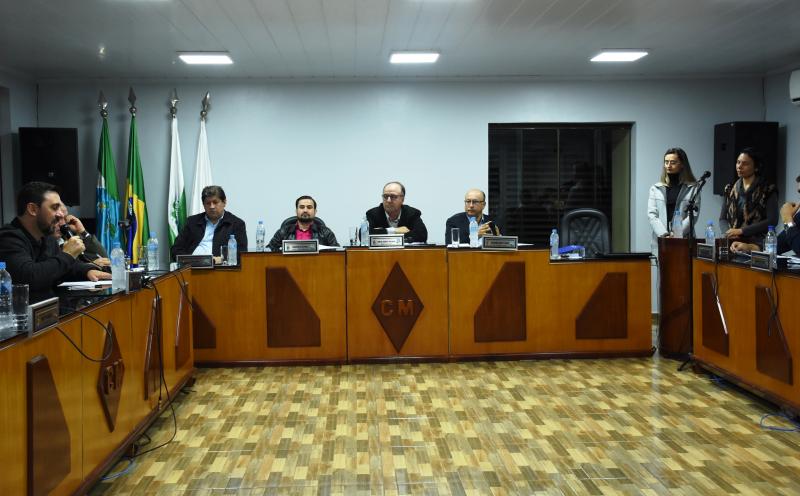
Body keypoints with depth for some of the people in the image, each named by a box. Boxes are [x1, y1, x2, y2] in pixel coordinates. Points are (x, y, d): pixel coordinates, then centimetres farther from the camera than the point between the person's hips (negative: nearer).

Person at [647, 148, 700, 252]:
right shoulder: (655, 188, 12)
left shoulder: (692, 188, 6)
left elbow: (693, 214, -2)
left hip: (684, 241, -1)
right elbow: (652, 214, 3)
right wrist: (664, 234, -12)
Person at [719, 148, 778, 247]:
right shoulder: (730, 190, 15)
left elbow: (772, 221, -7)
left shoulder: (768, 191, 1)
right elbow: (722, 219, 13)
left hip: (757, 244, -3)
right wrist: (728, 233, -9)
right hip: (732, 243, 3)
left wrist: (741, 231, -13)